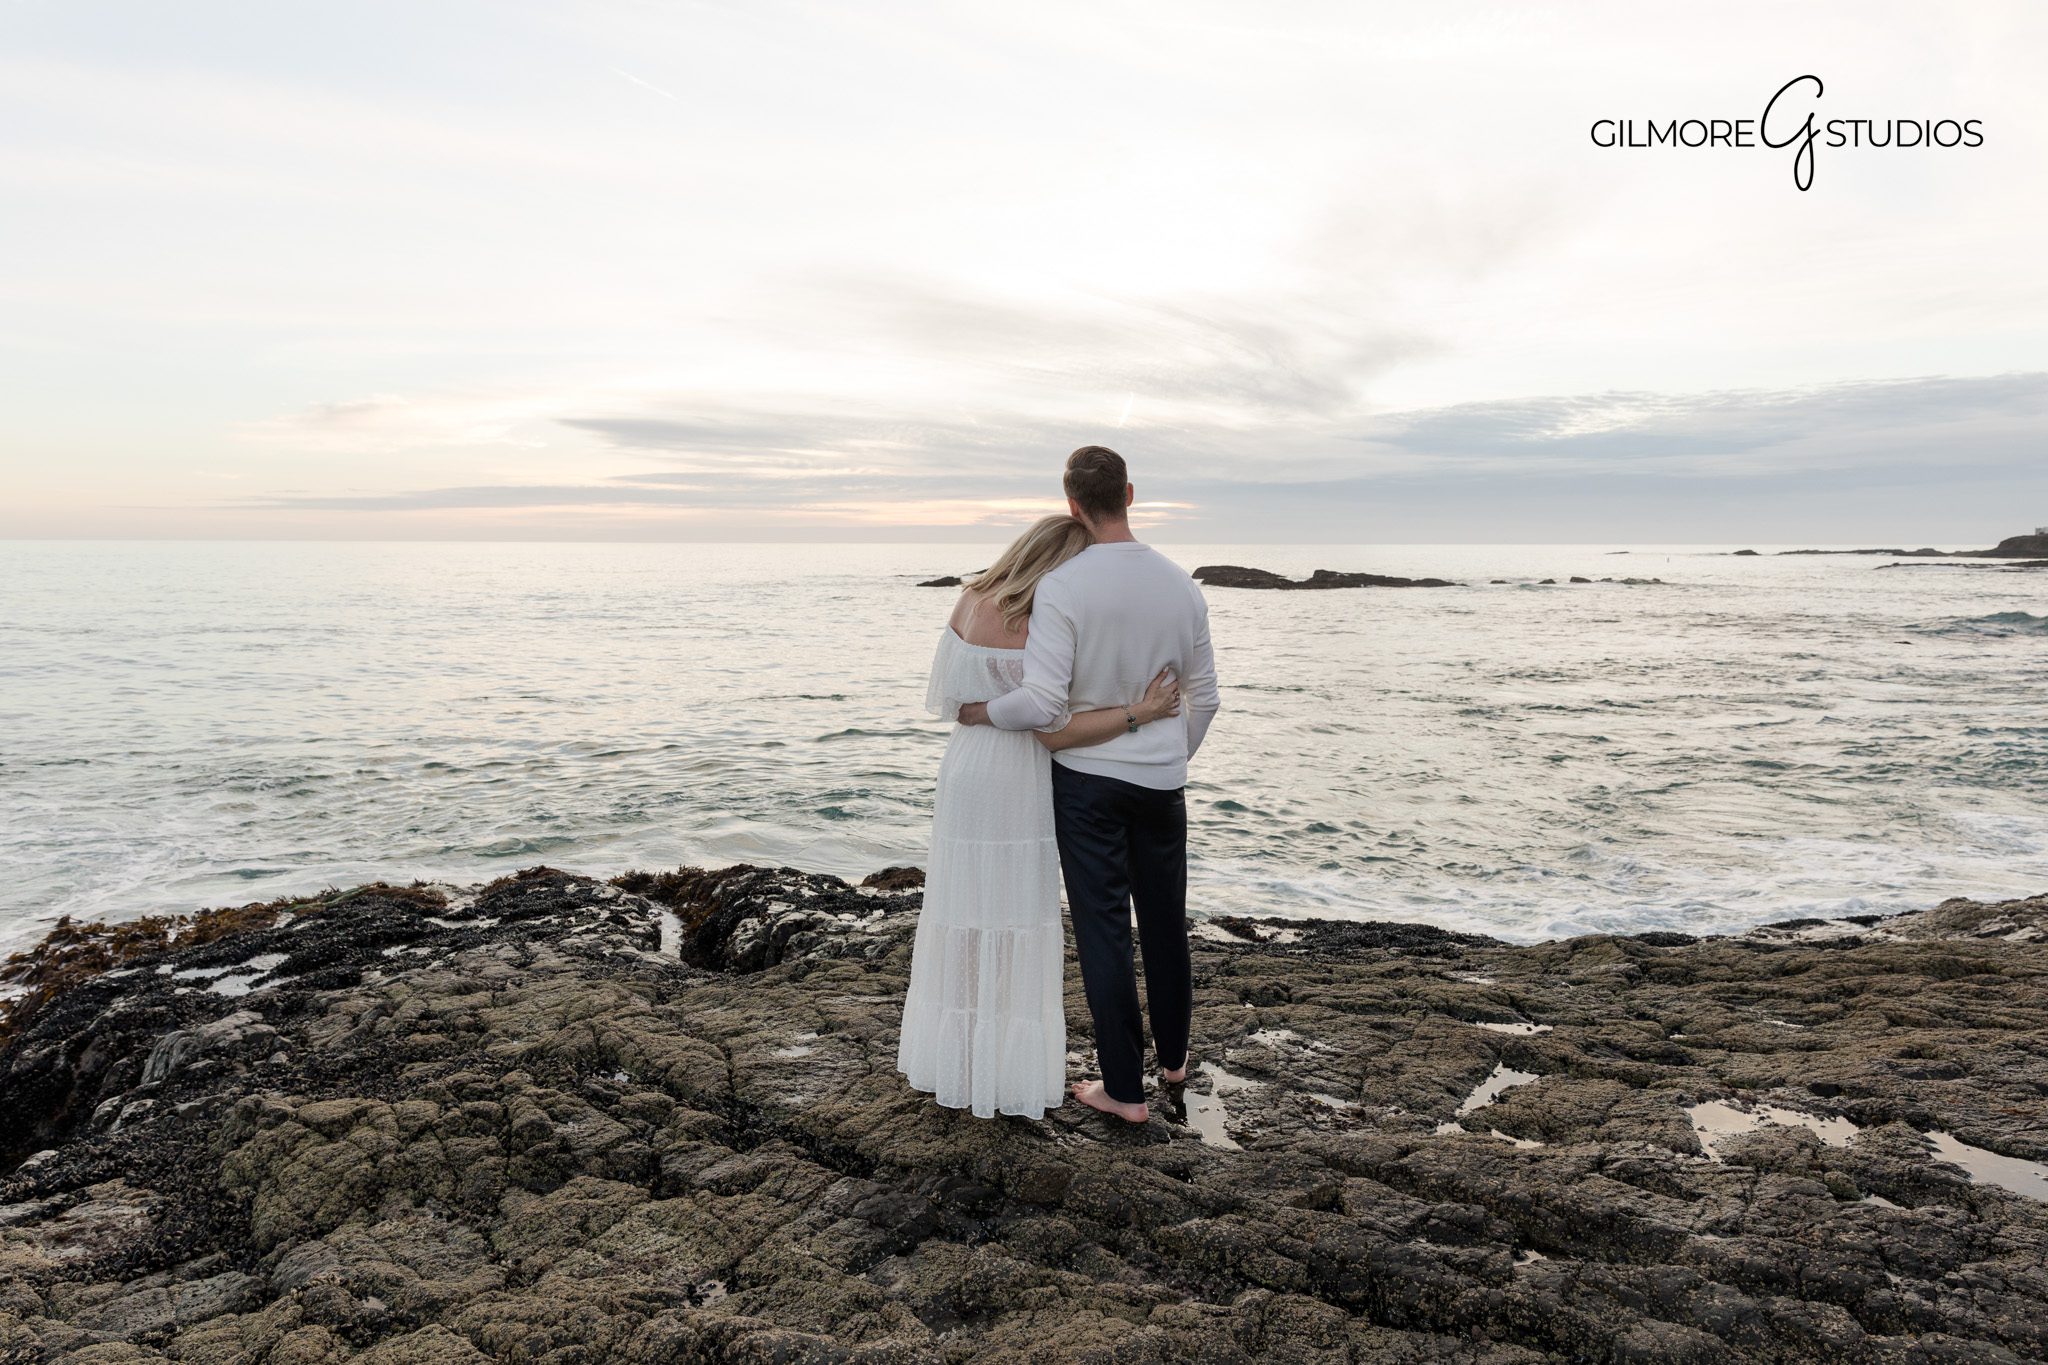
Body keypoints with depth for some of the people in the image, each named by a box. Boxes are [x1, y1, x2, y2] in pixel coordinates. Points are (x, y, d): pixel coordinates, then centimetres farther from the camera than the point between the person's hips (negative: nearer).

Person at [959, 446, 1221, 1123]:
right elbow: (1204, 698, 7)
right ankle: (1172, 1055, 36)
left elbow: (1042, 702, -23)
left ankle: (1124, 1088, 13)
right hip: (1161, 779, 5)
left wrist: (982, 712, -4)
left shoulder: (1061, 586, -18)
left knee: (1103, 928, 5)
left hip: (1086, 777, -4)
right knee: (1165, 920, 19)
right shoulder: (1180, 584, -1)